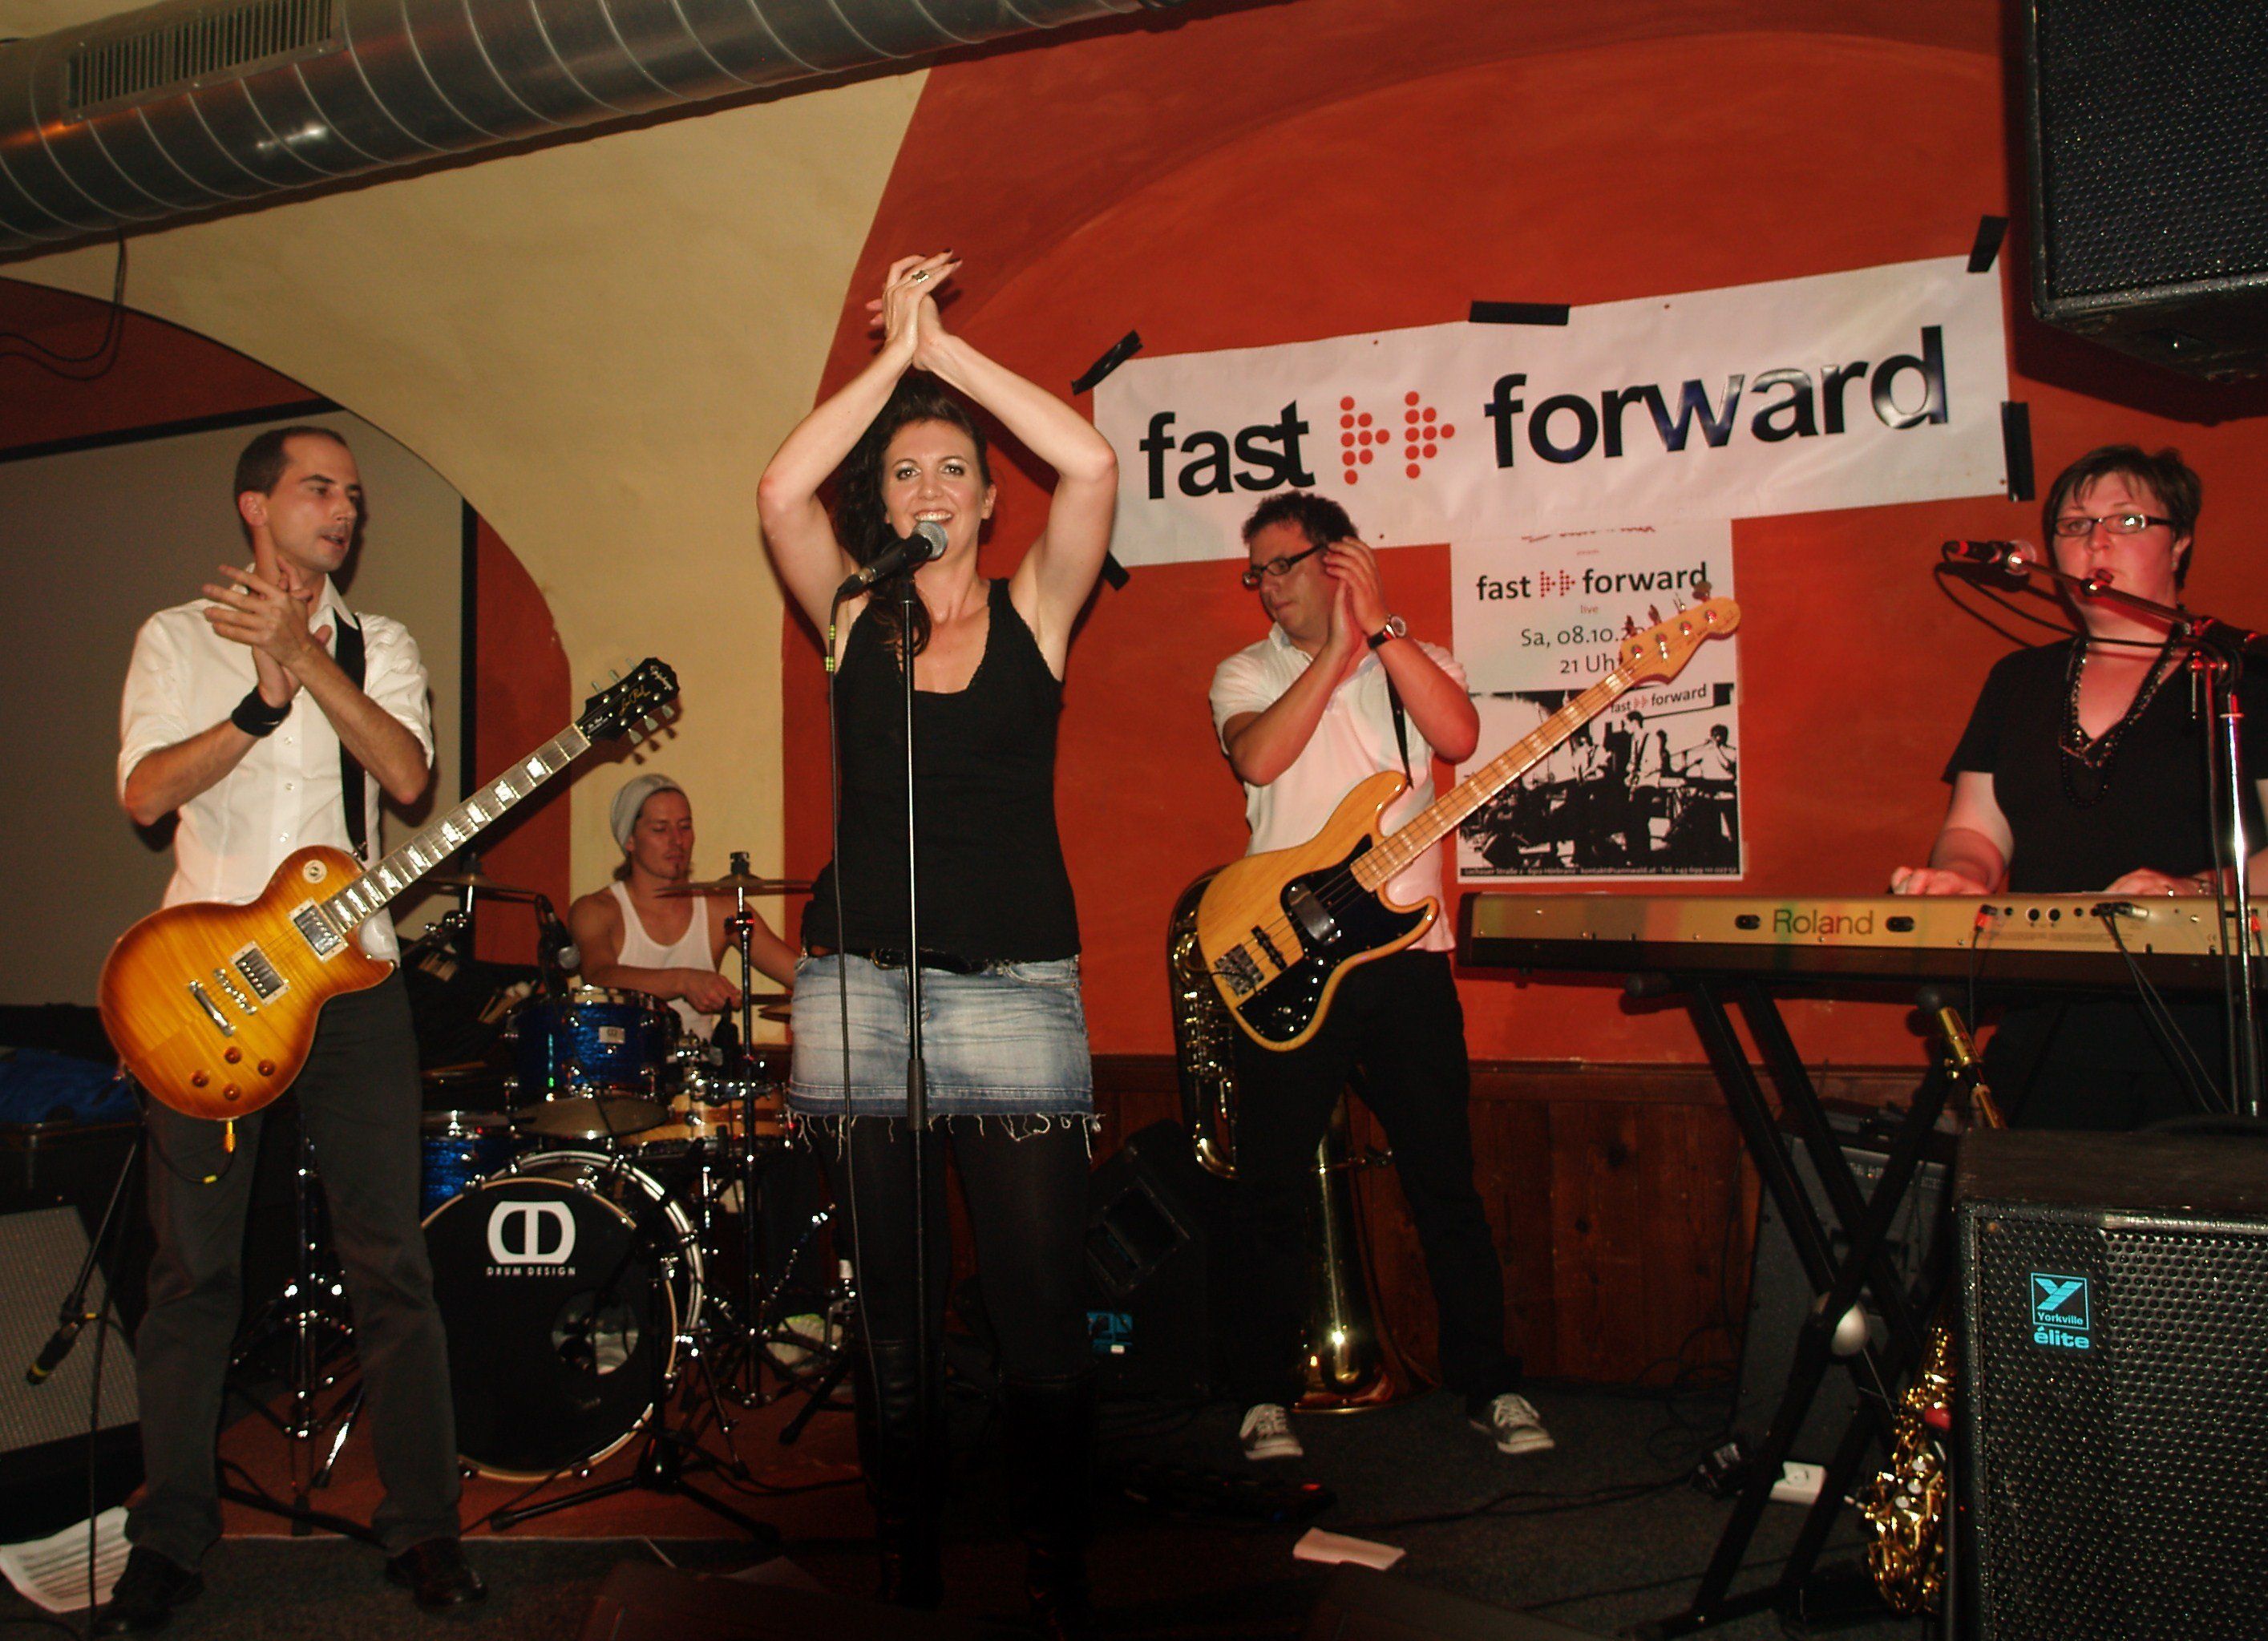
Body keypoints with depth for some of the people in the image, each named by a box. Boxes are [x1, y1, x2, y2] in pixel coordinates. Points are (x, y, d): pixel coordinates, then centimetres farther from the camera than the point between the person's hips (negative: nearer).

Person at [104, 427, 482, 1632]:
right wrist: (262, 703, -19)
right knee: (192, 1268, 3)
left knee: (390, 1259, 0)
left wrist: (303, 657, -17)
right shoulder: (176, 638, 8)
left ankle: (422, 1526, 10)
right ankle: (169, 1542, 16)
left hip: (348, 971, 1)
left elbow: (407, 775, -7)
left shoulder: (379, 646, 12)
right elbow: (143, 794, -7)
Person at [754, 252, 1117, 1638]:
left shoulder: (1033, 612, 6)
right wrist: (892, 356, -4)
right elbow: (781, 493, -7)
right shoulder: (854, 623, 9)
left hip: (1016, 992, -1)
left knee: (1044, 1306, -4)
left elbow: (1093, 465, -9)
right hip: (861, 990, 2)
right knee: (894, 1311, 8)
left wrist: (945, 349, -5)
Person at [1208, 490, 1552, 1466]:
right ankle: (1264, 1394, 18)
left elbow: (1459, 737, -12)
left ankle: (1489, 1383, 19)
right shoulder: (1247, 674, 8)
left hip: (1406, 952, 0)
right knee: (1270, 1185, 4)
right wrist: (1335, 651, -14)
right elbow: (1258, 758, -14)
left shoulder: (1416, 661, 10)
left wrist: (1379, 627, -14)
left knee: (1445, 1177, 5)